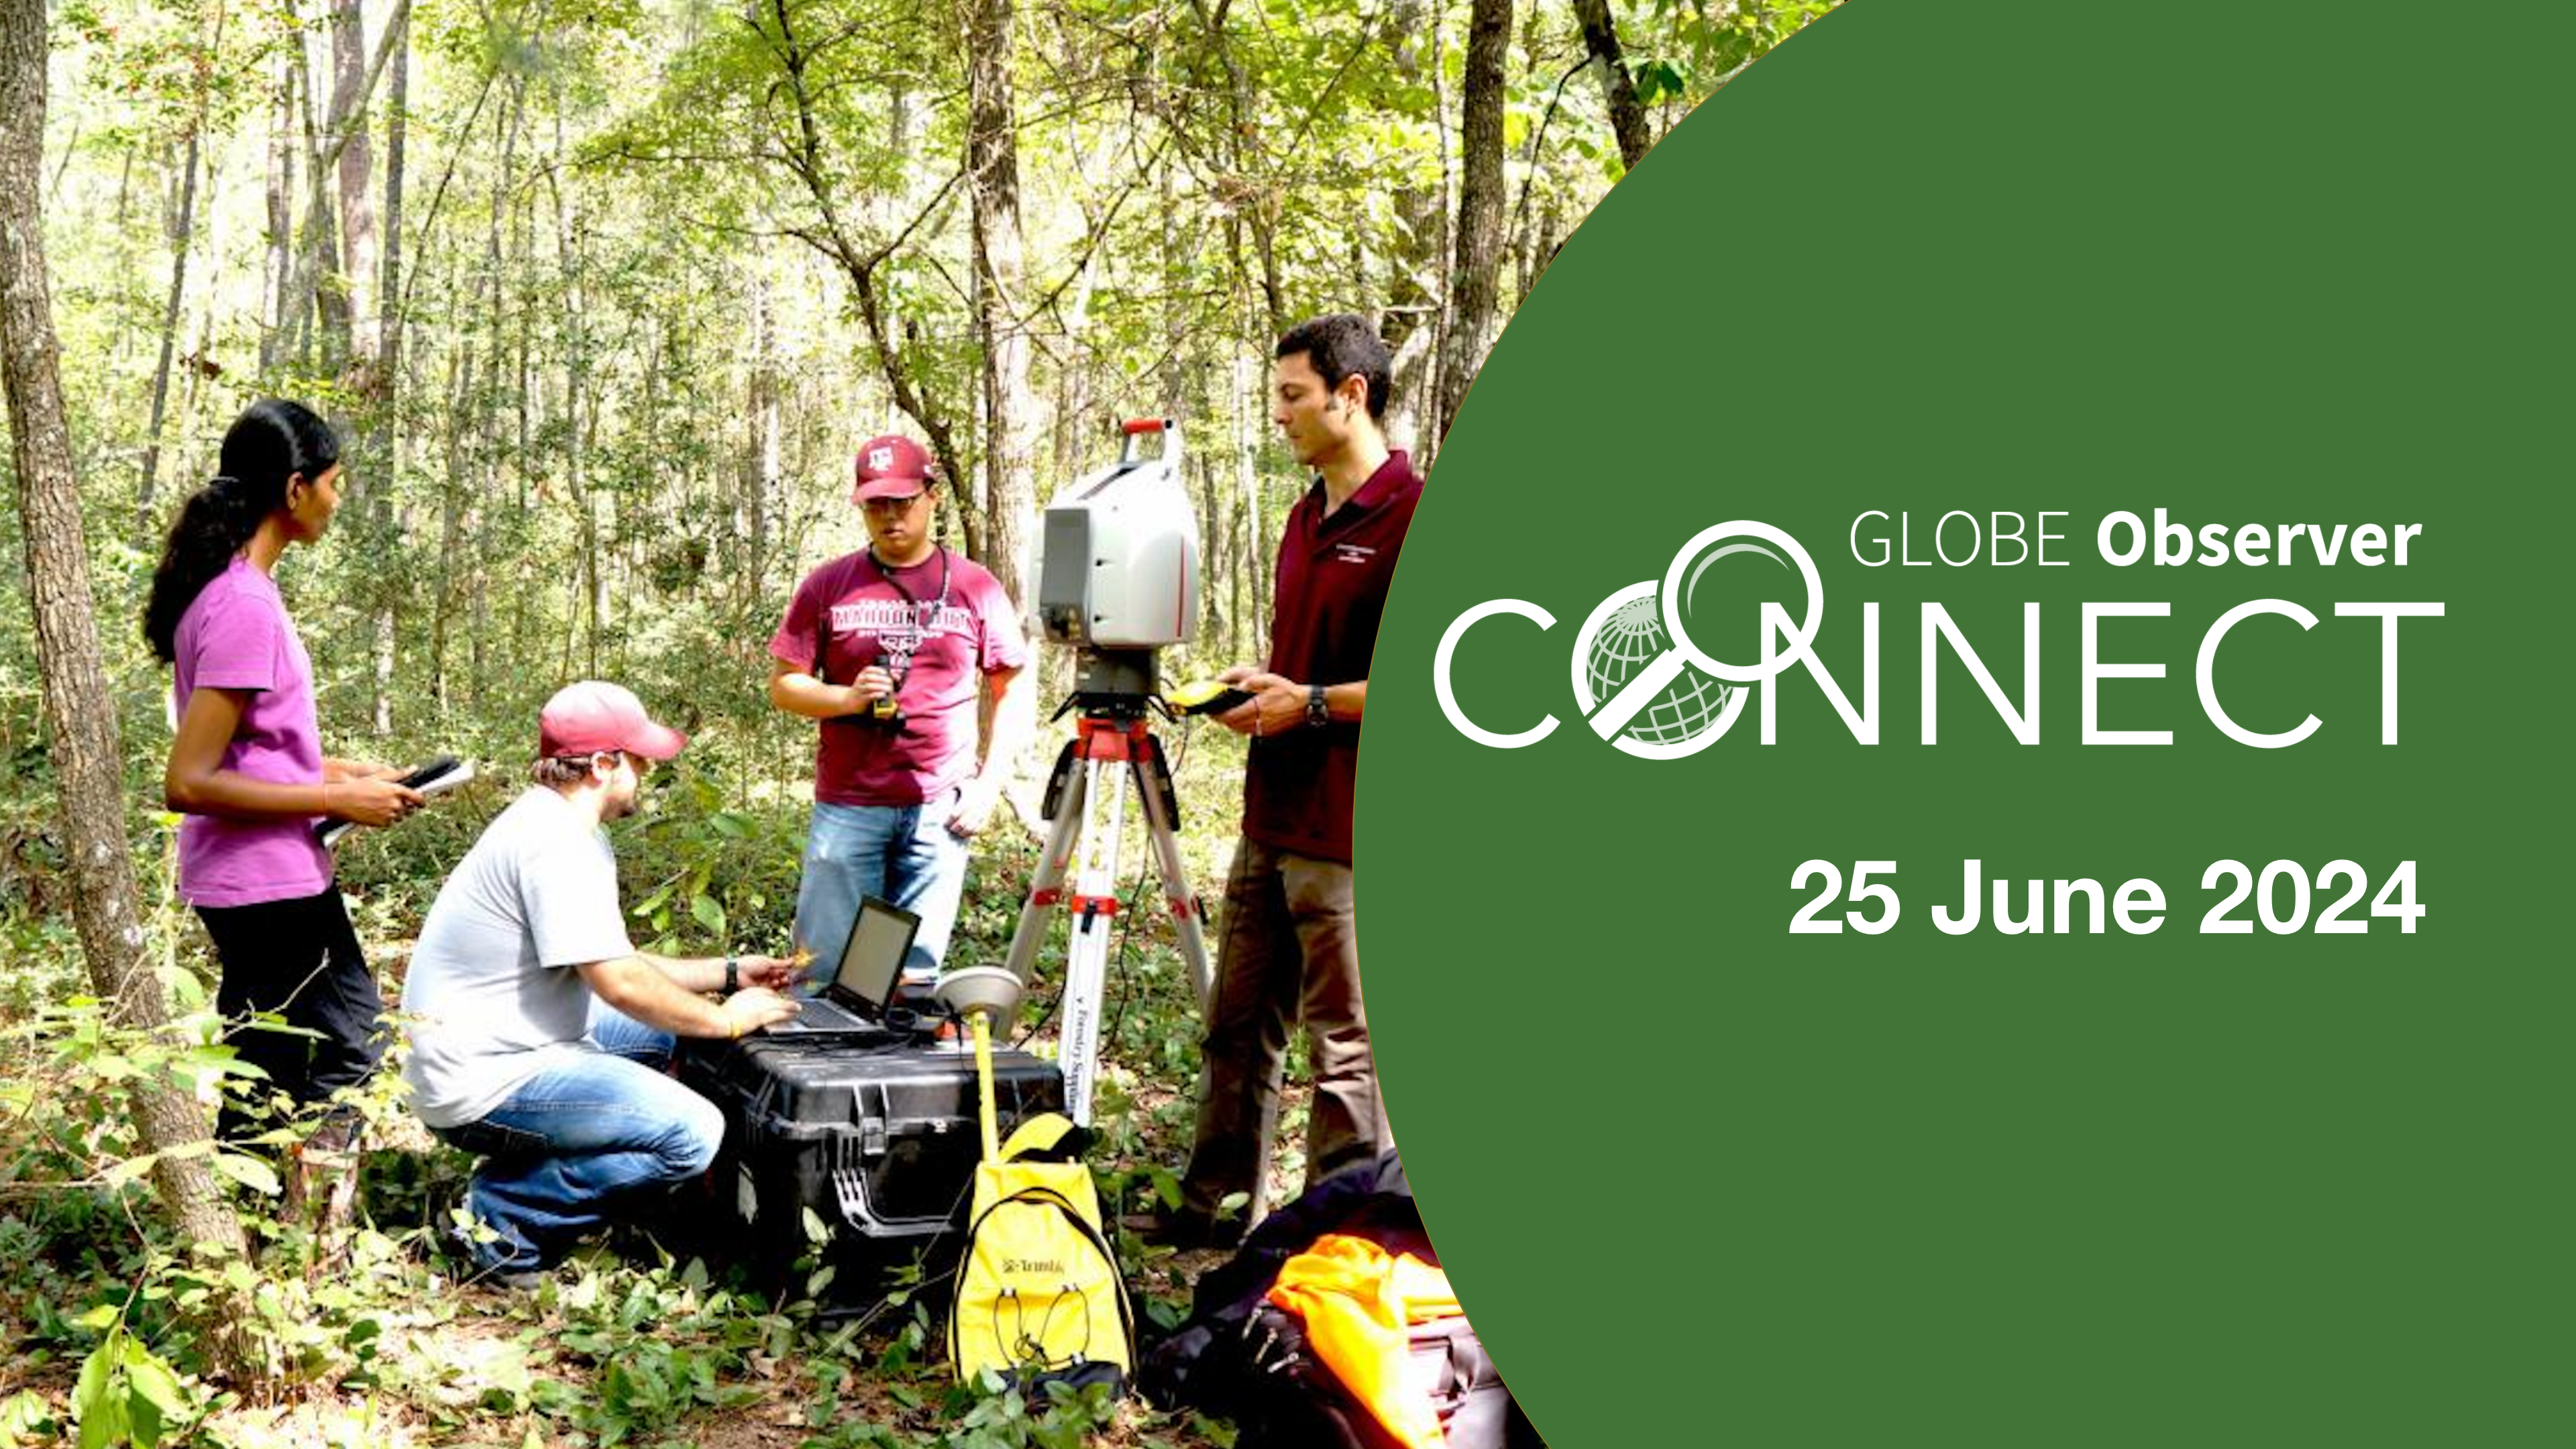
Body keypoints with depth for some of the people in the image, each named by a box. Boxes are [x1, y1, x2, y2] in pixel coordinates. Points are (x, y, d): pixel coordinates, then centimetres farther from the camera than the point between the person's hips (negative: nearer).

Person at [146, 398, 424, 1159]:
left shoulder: (230, 586, 9)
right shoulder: (245, 608, -21)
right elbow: (189, 782, -24)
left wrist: (344, 772, 10)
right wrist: (337, 800, -18)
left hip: (249, 886, 10)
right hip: (272, 887, -10)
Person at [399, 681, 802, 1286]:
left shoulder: (559, 827, 13)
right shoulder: (555, 845, -20)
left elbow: (609, 963, 19)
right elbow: (619, 984, -23)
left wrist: (727, 973, 16)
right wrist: (725, 1020, -9)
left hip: (508, 1043, 11)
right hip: (483, 1084, -11)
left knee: (664, 1028, 26)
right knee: (693, 1133, -18)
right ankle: (503, 1214, -9)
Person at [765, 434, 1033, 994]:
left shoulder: (975, 588, 5)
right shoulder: (828, 586, 5)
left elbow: (1011, 695, 9)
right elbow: (783, 685, 6)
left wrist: (988, 784, -1)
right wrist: (848, 698, -13)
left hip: (939, 811, 0)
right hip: (846, 807, 0)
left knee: (917, 973, 5)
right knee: (827, 965, 3)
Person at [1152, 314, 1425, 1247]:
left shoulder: (1416, 517, -13)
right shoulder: (1308, 518, 16)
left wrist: (1313, 703, -17)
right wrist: (1261, 682, 7)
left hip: (1349, 834, -9)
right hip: (1272, 820, 9)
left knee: (1346, 1043, 1)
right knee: (1238, 1027, 15)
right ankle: (1214, 1205, 26)